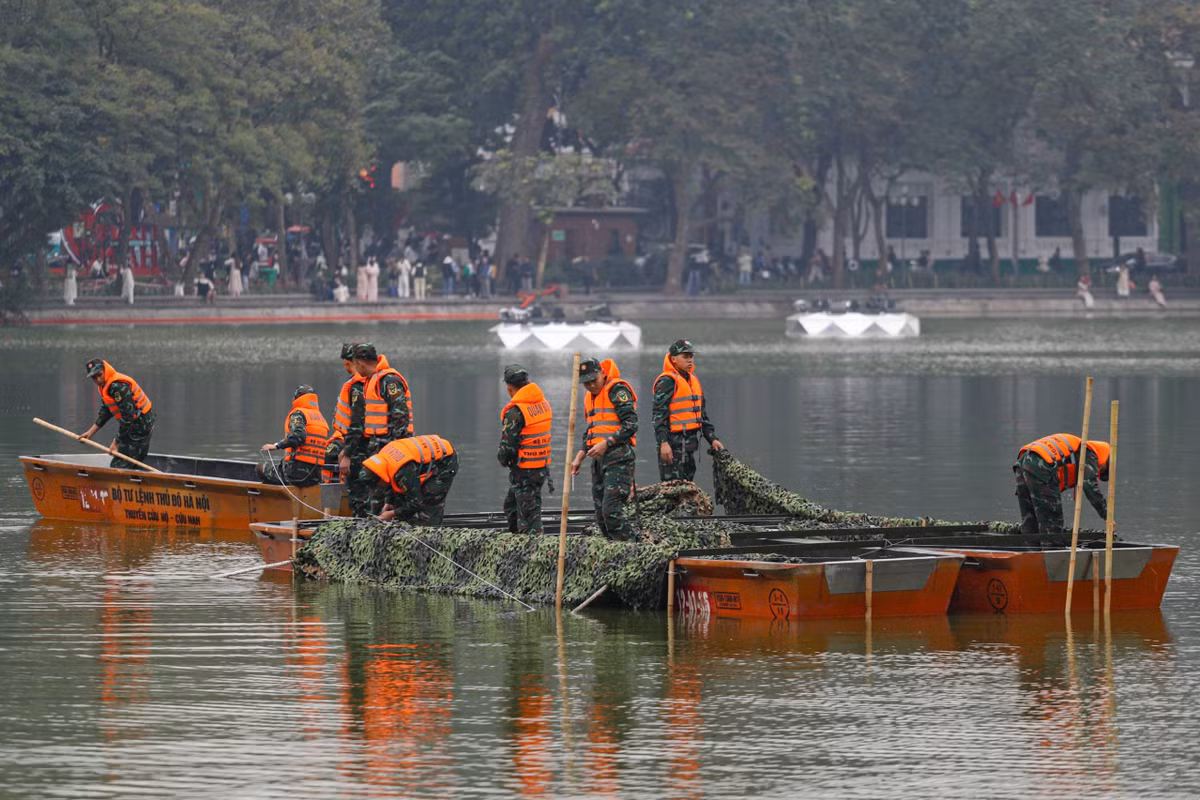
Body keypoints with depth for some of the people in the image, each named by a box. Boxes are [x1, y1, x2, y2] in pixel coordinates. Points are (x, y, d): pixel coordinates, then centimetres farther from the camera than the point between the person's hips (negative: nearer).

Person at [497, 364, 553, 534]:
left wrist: (503, 459, 5)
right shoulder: (544, 404, 6)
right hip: (543, 467, 8)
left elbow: (507, 445, -18)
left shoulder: (515, 412, -20)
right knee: (511, 506, 23)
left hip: (524, 470, -8)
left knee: (528, 514, -3)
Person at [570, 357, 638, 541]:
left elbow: (631, 425, -15)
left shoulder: (617, 391, -8)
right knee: (601, 512, 6)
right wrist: (579, 458, 18)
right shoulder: (590, 398, 20)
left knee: (611, 508, -19)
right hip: (599, 458, 9)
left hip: (618, 457, -9)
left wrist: (606, 443, -20)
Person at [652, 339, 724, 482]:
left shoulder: (693, 381, 18)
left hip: (689, 443, 9)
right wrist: (663, 442, -25)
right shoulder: (667, 381, -9)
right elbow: (659, 414, -16)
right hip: (673, 444, -9)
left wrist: (712, 438, 18)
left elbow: (702, 414, 25)